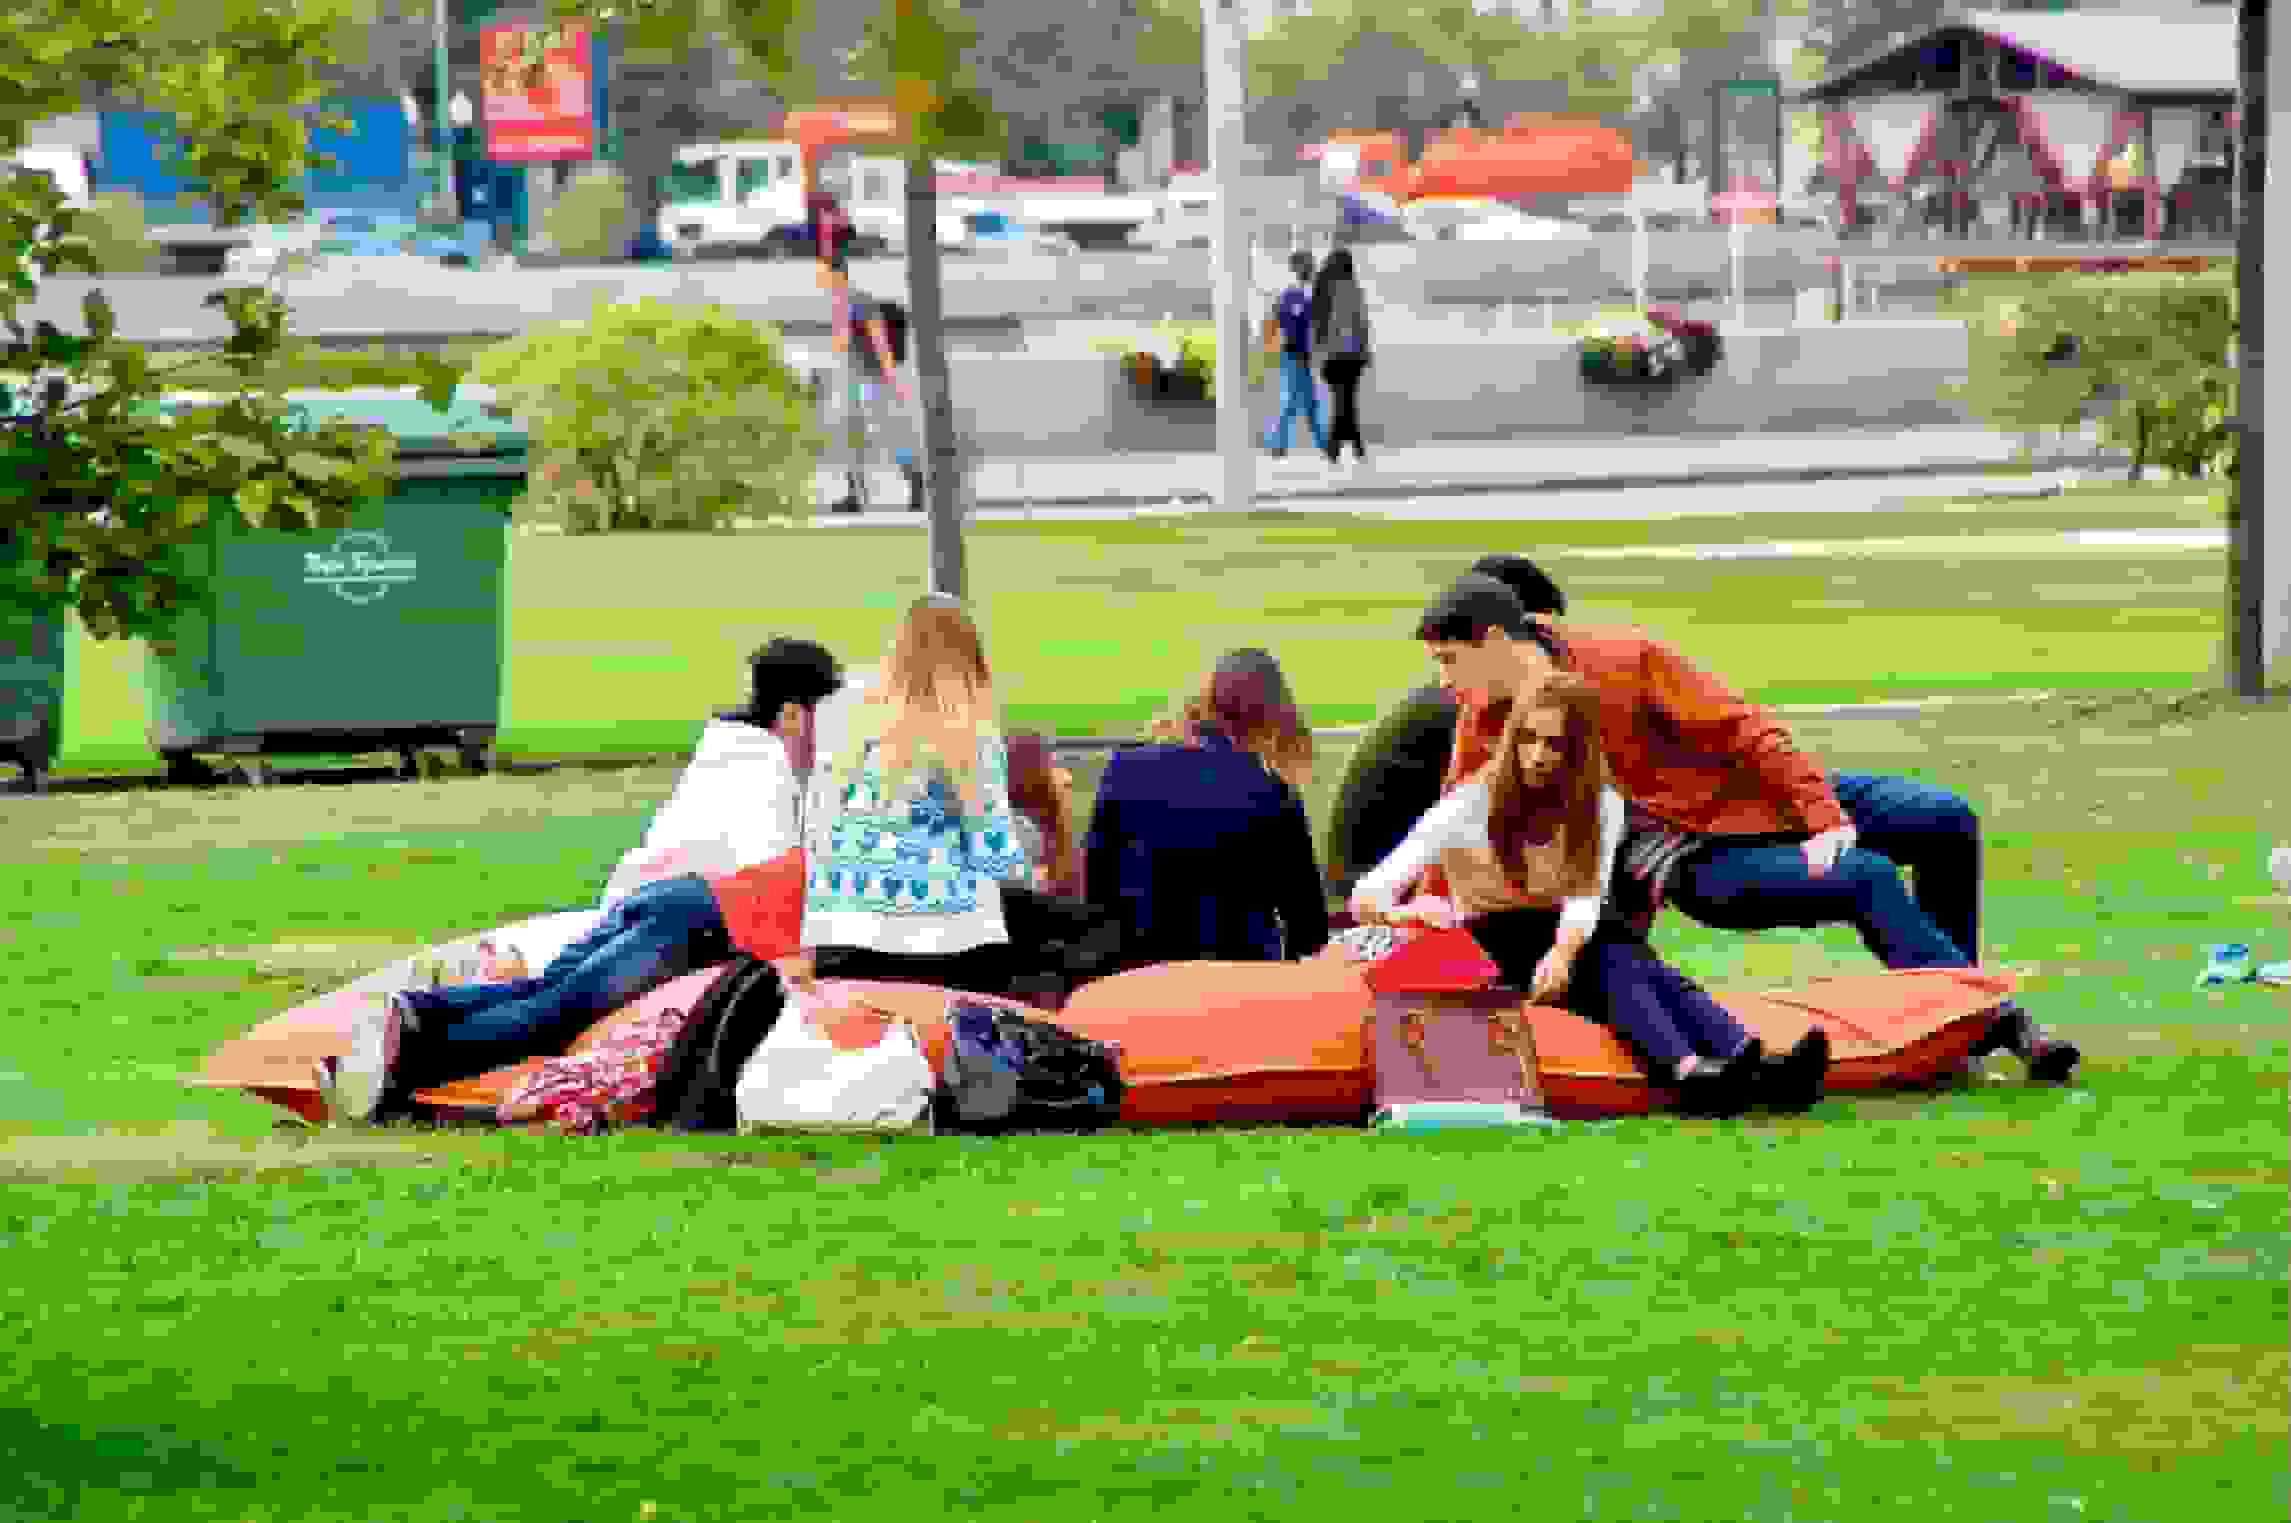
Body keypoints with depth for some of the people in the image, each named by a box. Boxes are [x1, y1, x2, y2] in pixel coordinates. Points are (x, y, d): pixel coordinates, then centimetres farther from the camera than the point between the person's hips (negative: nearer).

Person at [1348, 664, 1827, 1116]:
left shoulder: (1601, 807, 2)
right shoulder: (1475, 803, -8)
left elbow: (1585, 899, -13)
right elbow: (1368, 896, -15)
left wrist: (1563, 952, -35)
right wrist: (1401, 913, -40)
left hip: (1571, 936, 3)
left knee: (1651, 969, -29)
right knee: (1615, 970, -32)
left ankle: (1756, 1066, -55)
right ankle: (1687, 1071, -61)